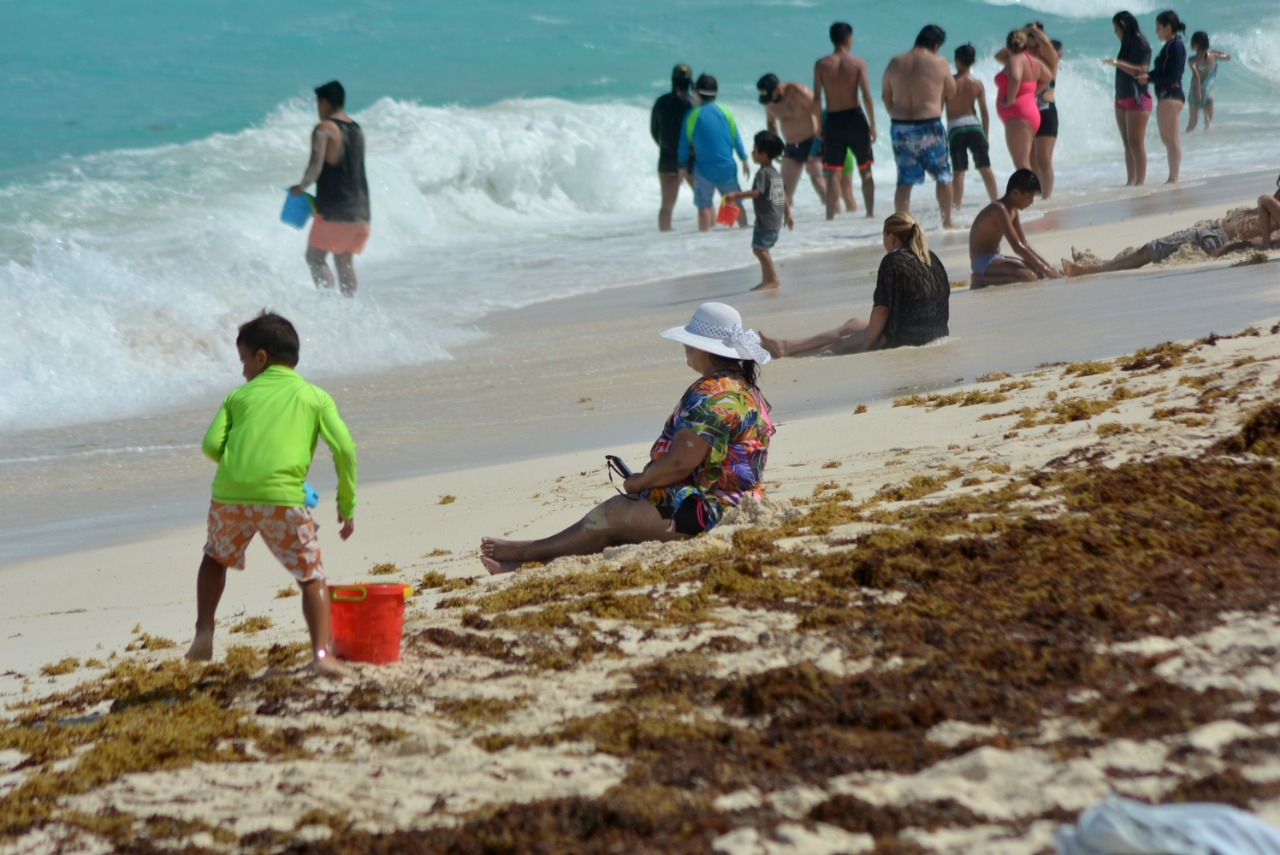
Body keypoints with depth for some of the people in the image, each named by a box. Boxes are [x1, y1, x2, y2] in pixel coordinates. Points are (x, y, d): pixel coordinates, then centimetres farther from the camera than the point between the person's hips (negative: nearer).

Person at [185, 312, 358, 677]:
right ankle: (321, 654, -11)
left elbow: (211, 445, 7)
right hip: (282, 496, -2)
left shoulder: (240, 396, 19)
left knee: (215, 558, 29)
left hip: (230, 494, 2)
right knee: (312, 577, 7)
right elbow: (345, 448, 5)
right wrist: (347, 506, 13)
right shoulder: (316, 397, 16)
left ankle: (203, 633, 19)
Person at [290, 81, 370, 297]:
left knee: (315, 258, 0)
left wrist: (301, 187, 0)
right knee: (344, 261, 14)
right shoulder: (357, 130, 13)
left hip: (333, 211, -7)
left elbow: (316, 167, -18)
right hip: (359, 210, 7)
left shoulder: (324, 129, -10)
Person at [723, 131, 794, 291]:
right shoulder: (775, 173, 15)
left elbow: (756, 192, -27)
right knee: (761, 249, 16)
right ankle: (767, 280, 19)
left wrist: (736, 195, -30)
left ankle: (773, 279, -11)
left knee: (759, 248, -9)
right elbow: (783, 195, 20)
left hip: (765, 219, -10)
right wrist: (787, 215, 26)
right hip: (775, 218, 10)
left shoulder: (763, 173, -15)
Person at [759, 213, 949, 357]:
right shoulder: (932, 259, 10)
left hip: (905, 335, -8)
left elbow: (881, 309, -15)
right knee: (853, 324, 24)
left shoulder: (893, 261, -14)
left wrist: (866, 345, -6)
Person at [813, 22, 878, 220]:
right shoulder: (858, 63, -5)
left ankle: (830, 216, -1)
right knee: (865, 170, 11)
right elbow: (867, 96, -9)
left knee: (833, 172, 4)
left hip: (833, 120, 1)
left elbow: (817, 99, -4)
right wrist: (872, 124, -1)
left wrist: (819, 125, 4)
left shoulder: (821, 65, -2)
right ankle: (870, 212, 12)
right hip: (855, 118, -1)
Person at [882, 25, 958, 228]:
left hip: (900, 127, 4)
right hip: (929, 126, -3)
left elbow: (886, 96, 13)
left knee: (905, 180, 7)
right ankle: (947, 221, 20)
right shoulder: (939, 63, -5)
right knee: (943, 175, 14)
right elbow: (951, 91, 7)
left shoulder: (895, 63, 6)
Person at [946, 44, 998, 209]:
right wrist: (985, 135, 10)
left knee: (958, 171, -2)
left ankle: (957, 205, -5)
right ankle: (995, 202, 11)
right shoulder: (978, 84, 2)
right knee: (985, 167, 9)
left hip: (955, 128, -2)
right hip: (974, 126, 2)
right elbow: (984, 113, 4)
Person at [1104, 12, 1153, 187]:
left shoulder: (1141, 45, -10)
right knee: (1127, 143, 8)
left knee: (1136, 143, -10)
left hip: (1137, 98, -9)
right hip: (1122, 98, 9)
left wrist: (1119, 63, -26)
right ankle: (1130, 181, 11)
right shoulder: (1126, 45, 14)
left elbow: (1142, 71, -20)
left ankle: (1140, 181, -10)